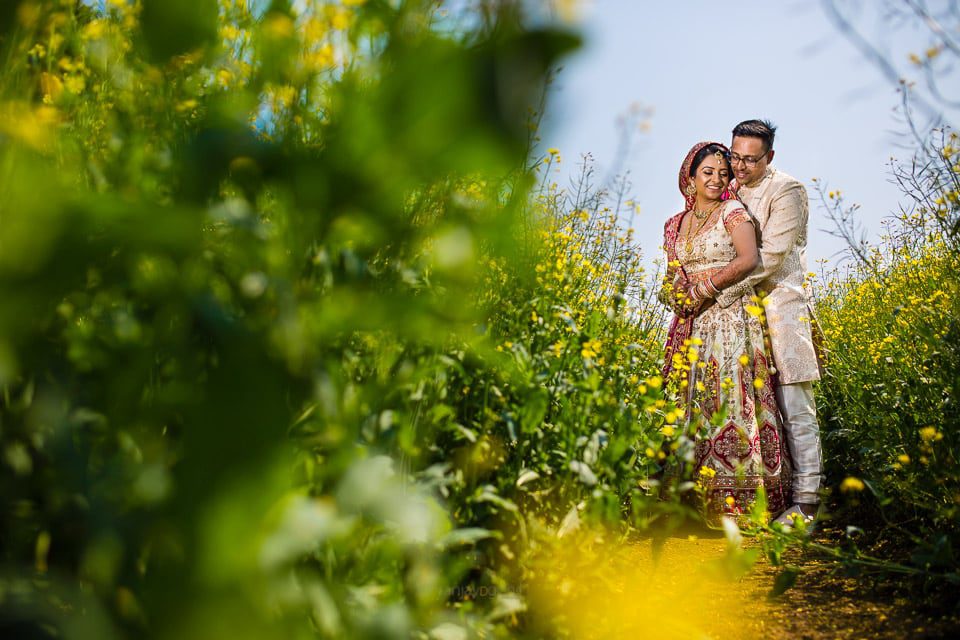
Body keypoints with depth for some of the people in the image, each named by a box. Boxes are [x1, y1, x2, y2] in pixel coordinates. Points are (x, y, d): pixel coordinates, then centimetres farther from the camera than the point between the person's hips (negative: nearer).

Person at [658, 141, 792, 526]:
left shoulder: (733, 211, 0)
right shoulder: (677, 225, 17)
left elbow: (749, 260, -15)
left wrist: (704, 287, -12)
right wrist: (676, 295, -4)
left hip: (730, 320, -6)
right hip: (693, 328, 6)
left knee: (729, 401, -10)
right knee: (694, 405, 2)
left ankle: (739, 499, -7)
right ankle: (700, 500, 5)